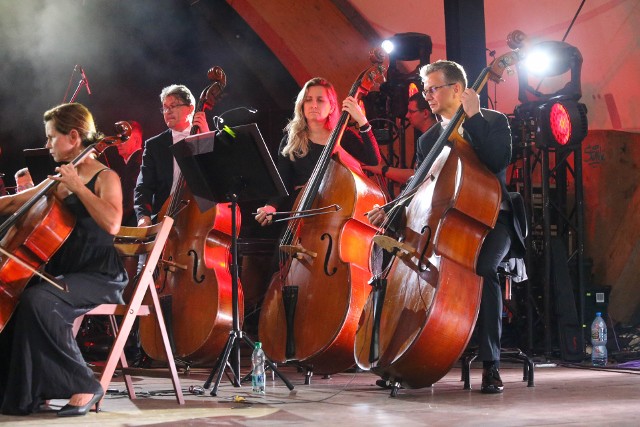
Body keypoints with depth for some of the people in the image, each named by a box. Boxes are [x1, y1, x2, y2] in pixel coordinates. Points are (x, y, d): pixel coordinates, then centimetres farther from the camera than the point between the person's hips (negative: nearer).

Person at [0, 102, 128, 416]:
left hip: (99, 277, -7)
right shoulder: (59, 181, 15)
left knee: (37, 300, -31)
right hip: (62, 272, 7)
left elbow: (111, 224, -26)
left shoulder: (106, 178, -6)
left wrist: (77, 187, -21)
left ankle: (84, 386, -21)